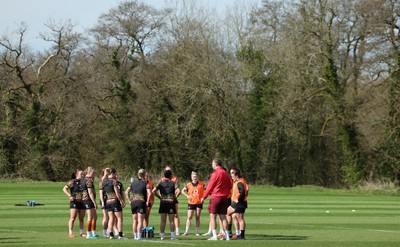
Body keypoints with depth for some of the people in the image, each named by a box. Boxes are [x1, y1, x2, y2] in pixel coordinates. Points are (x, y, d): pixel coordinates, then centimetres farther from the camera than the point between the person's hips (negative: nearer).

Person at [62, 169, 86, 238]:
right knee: (73, 218, -6)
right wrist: (70, 196, -15)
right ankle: (71, 233, -2)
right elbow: (64, 189, -6)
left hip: (82, 202, 6)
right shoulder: (72, 182, -5)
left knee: (81, 219, 8)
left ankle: (81, 232, 14)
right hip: (74, 202, -6)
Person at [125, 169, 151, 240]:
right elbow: (149, 193, -16)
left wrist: (129, 201, 9)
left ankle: (135, 236, 16)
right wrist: (147, 202, -6)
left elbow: (127, 192, 8)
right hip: (141, 202, -4)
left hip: (133, 202, 4)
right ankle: (139, 236, -8)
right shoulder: (145, 183, -4)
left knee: (135, 221, 12)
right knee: (140, 221, -3)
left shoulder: (133, 183, 10)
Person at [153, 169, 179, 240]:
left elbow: (154, 191, -5)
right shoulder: (173, 183, -2)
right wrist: (175, 197, 0)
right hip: (171, 202, -2)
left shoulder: (161, 183, 4)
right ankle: (172, 236, 0)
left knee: (163, 221, 6)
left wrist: (159, 197, 3)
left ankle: (162, 235, 5)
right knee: (171, 221, 2)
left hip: (163, 202, 2)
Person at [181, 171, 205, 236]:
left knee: (198, 217, 3)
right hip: (191, 203, 0)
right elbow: (183, 191, 7)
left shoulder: (201, 184, 1)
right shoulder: (189, 185, 2)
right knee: (189, 217, -4)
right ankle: (186, 231, -2)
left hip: (199, 202, 0)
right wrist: (187, 196, -9)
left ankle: (196, 231, 9)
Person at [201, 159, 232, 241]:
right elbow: (230, 186, 16)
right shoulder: (226, 174, 11)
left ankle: (214, 236, -8)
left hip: (215, 197, -6)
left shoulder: (216, 173, -10)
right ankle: (226, 236, 5)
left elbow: (210, 187, -8)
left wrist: (204, 197, -1)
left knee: (213, 217, -2)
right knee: (223, 217, 9)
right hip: (224, 198, 6)